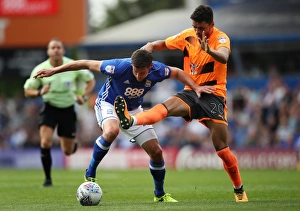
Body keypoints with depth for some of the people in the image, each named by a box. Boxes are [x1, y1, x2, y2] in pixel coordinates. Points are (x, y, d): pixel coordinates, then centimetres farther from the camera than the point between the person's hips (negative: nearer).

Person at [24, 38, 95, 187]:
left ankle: (73, 144, 46)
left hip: (68, 109, 1)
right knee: (45, 142, -23)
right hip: (50, 108, -1)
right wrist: (40, 92, -25)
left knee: (68, 151, 6)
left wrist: (84, 96, -14)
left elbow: (91, 80, 4)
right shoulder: (40, 69, -12)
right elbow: (27, 91, -4)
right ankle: (48, 179, -9)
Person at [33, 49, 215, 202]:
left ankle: (160, 194, 22)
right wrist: (54, 71, -20)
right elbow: (87, 64, -23)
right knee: (112, 131, -39)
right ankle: (90, 173, -20)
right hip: (108, 104, -4)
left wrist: (196, 87, -12)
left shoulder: (157, 71, -23)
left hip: (133, 110, 4)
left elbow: (178, 72, 1)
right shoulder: (120, 66, -34)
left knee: (156, 151, -1)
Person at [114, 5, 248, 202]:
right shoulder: (188, 35, 2)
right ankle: (130, 120, -55)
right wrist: (149, 47, -7)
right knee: (166, 106, -29)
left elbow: (224, 57, -35)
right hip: (191, 91, 3)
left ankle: (239, 190, 14)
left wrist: (208, 49, -57)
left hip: (213, 95, -3)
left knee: (222, 150, -6)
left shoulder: (221, 38, -12)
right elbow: (161, 44, 16)